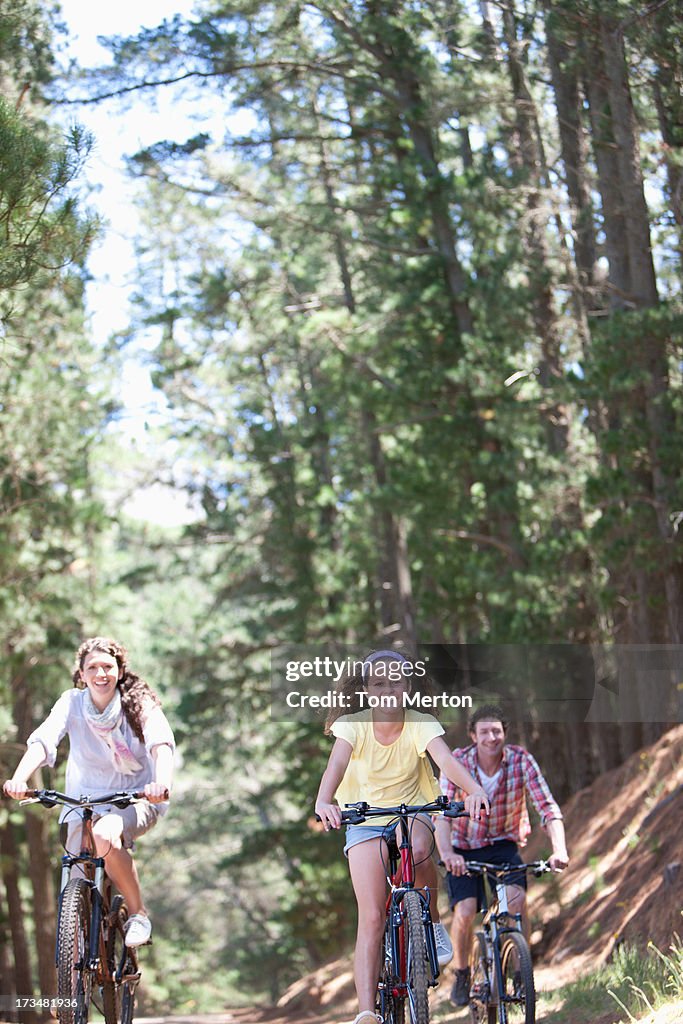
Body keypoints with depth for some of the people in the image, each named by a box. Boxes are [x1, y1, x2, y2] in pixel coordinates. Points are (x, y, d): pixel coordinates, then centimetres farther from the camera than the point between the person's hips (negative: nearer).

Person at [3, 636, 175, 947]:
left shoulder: (140, 704, -13)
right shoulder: (73, 702, -10)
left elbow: (161, 745, -30)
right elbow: (43, 741, -25)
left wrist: (162, 783, -52)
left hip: (136, 798, -3)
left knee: (105, 835, -35)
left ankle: (139, 914, -16)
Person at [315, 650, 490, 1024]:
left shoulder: (421, 725, -15)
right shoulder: (353, 726, -16)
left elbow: (446, 760, -32)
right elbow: (337, 764, -33)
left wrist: (475, 789, -53)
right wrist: (323, 802, -54)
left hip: (412, 813, 0)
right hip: (365, 821, 0)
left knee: (416, 849, -37)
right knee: (371, 917, -14)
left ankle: (433, 921, -8)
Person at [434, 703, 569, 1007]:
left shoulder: (521, 761, -19)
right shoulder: (457, 762, -21)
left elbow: (548, 808, -25)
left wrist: (559, 850, -41)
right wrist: (447, 853, -47)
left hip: (503, 844, 1)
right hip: (464, 847, 0)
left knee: (517, 899, -25)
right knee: (465, 911, -18)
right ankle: (461, 974, 9)